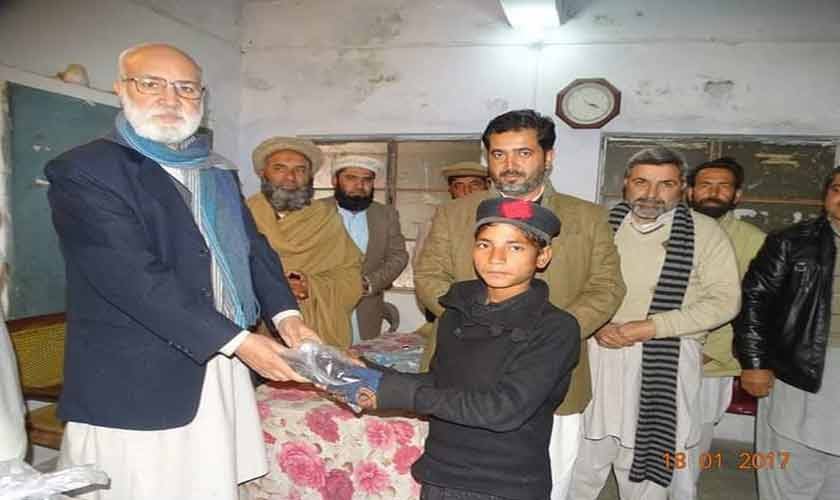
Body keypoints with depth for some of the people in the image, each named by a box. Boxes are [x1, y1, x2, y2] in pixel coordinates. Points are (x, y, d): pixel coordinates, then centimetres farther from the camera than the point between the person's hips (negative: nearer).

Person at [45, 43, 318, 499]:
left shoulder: (218, 173, 14)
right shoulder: (82, 172, -8)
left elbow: (252, 247, 13)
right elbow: (135, 278, -19)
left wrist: (284, 313, -6)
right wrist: (237, 340, -21)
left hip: (220, 376, 6)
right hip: (135, 388, -6)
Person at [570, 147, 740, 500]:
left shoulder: (704, 231, -1)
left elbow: (724, 300, -6)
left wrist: (649, 328, -14)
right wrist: (595, 325, -12)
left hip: (666, 358, -2)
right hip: (598, 353, 2)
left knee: (652, 451, 7)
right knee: (585, 454, 9)